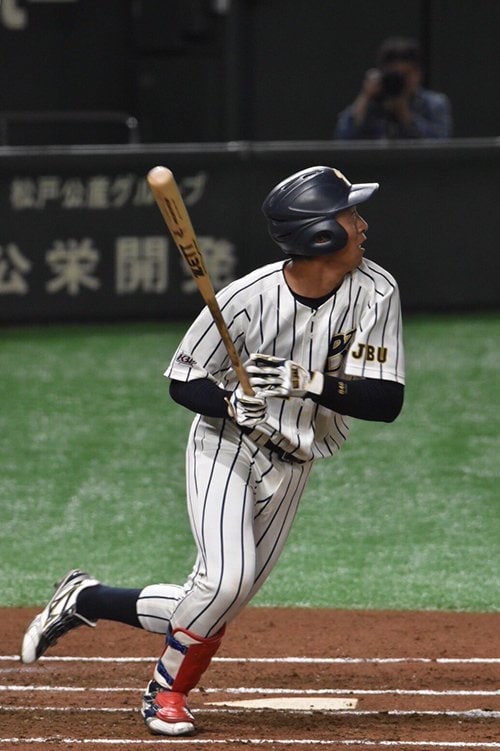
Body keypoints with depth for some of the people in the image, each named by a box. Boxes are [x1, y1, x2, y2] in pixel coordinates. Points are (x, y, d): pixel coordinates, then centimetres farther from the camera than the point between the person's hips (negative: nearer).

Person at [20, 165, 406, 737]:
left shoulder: (375, 293, -15)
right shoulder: (249, 298, -23)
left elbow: (386, 401, -19)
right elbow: (183, 383, -11)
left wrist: (306, 382, -33)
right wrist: (234, 401, -32)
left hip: (291, 469, 4)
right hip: (227, 450, -4)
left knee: (216, 611, 4)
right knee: (226, 577, -26)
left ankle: (85, 600, 27)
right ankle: (168, 691, 0)